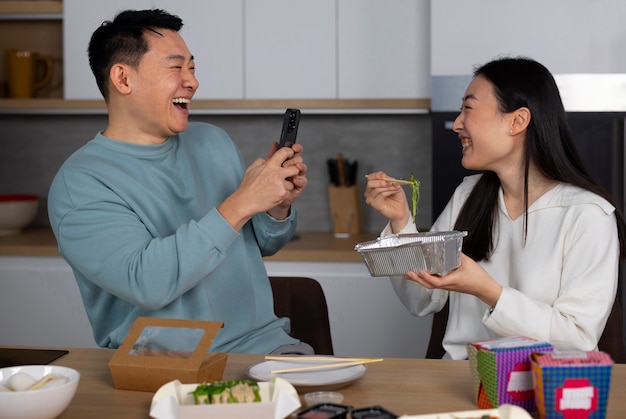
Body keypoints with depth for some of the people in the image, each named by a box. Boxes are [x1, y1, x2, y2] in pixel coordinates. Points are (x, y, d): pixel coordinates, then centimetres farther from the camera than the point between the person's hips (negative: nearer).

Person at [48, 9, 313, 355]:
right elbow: (146, 283, -22)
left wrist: (278, 208, 0)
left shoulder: (214, 141, 12)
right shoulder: (78, 183, -9)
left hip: (261, 344, 4)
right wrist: (240, 204, -23)